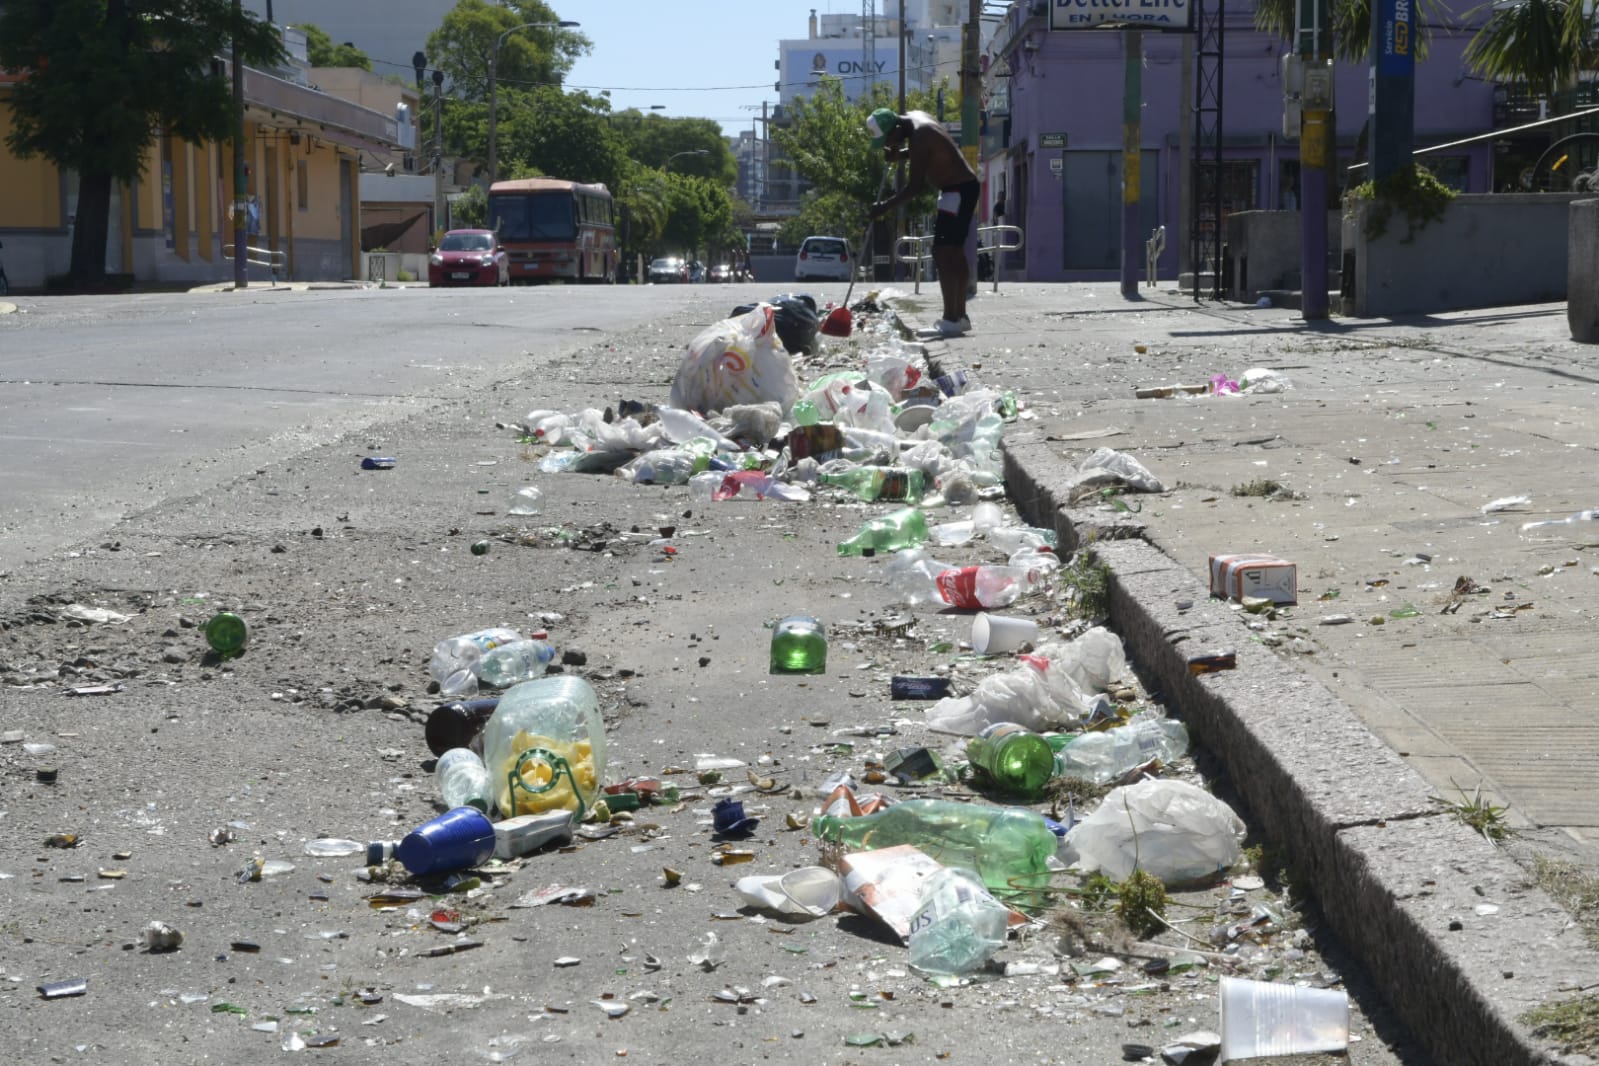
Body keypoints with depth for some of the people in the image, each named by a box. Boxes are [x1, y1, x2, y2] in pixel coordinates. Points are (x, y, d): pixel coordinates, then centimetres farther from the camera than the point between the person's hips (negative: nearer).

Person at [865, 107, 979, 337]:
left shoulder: (919, 137, -24)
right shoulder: (913, 118, 5)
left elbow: (915, 186, -23)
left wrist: (886, 206, -21)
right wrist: (898, 155, 4)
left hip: (958, 191, -10)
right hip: (961, 188, 10)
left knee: (943, 252, -13)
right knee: (954, 252, 13)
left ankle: (951, 319, -17)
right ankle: (960, 316, 17)